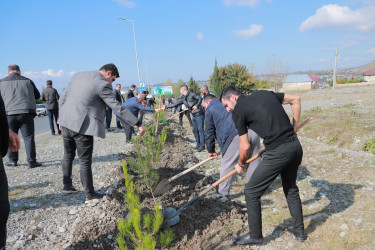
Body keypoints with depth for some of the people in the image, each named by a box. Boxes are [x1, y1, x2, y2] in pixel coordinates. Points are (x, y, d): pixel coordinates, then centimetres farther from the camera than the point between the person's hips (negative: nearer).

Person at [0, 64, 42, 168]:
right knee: (29, 138, 1)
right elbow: (37, 96, 15)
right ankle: (31, 161, 0)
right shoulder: (27, 81, 7)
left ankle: (13, 160, 21)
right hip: (26, 113, -1)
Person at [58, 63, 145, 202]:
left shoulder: (77, 76, 11)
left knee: (68, 155, 23)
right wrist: (138, 124, -15)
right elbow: (118, 108, -17)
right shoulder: (102, 85, -13)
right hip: (81, 127, -7)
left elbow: (63, 98, 15)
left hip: (66, 123, 8)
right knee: (85, 161, 3)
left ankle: (67, 185, 36)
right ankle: (90, 195, 15)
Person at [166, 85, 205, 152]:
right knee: (195, 131, 9)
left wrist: (197, 105, -20)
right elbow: (175, 104, 16)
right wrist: (166, 107, 16)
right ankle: (198, 144, 19)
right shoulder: (182, 98, 13)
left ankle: (202, 145, -3)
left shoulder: (192, 94, -8)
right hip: (194, 116, 8)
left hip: (199, 114, -8)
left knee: (200, 130, -7)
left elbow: (200, 98, -8)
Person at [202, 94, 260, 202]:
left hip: (237, 136, -6)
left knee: (227, 165, 6)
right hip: (253, 131, 7)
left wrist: (211, 150, 25)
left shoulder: (210, 110, 16)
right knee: (254, 163, 15)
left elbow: (209, 133, 14)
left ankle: (222, 193, 16)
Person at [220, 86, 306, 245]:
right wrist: (294, 125, 24)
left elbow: (245, 146, 0)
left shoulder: (238, 110, -3)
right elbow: (295, 99, 20)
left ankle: (255, 236, 23)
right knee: (291, 189, 27)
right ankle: (299, 231, 41)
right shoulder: (265, 93, 15)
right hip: (295, 146, 8)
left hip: (277, 153, -8)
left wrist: (241, 164, 18)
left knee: (251, 193, 8)